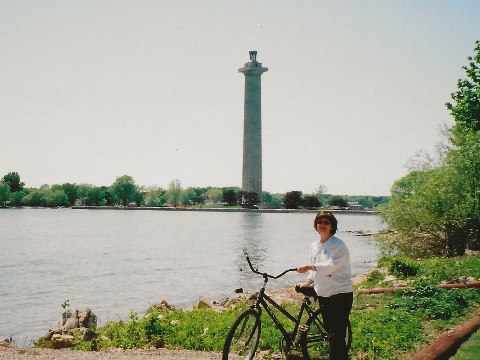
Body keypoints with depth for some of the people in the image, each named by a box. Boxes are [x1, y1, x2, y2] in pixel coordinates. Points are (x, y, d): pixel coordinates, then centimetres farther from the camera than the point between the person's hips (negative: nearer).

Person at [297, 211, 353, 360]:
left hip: (341, 294, -8)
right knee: (330, 332, 17)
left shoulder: (338, 245, -12)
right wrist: (307, 282, 8)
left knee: (337, 335, -10)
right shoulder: (314, 246, 11)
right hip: (323, 295, 8)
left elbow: (331, 265, -24)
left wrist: (309, 266, -29)